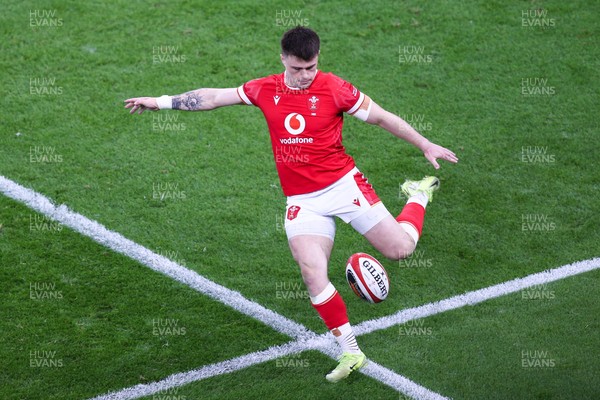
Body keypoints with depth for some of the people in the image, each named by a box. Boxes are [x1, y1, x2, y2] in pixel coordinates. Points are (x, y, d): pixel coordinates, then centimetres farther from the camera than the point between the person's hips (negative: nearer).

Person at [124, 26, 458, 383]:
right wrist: (160, 102, 13)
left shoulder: (334, 89, -9)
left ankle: (420, 195, 25)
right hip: (303, 202, 2)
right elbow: (214, 97, 11)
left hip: (343, 185, -2)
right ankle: (351, 353, -2)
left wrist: (426, 145, 3)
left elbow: (382, 117, 0)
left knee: (400, 248, -9)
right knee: (313, 274, -16)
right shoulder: (266, 90, 1)